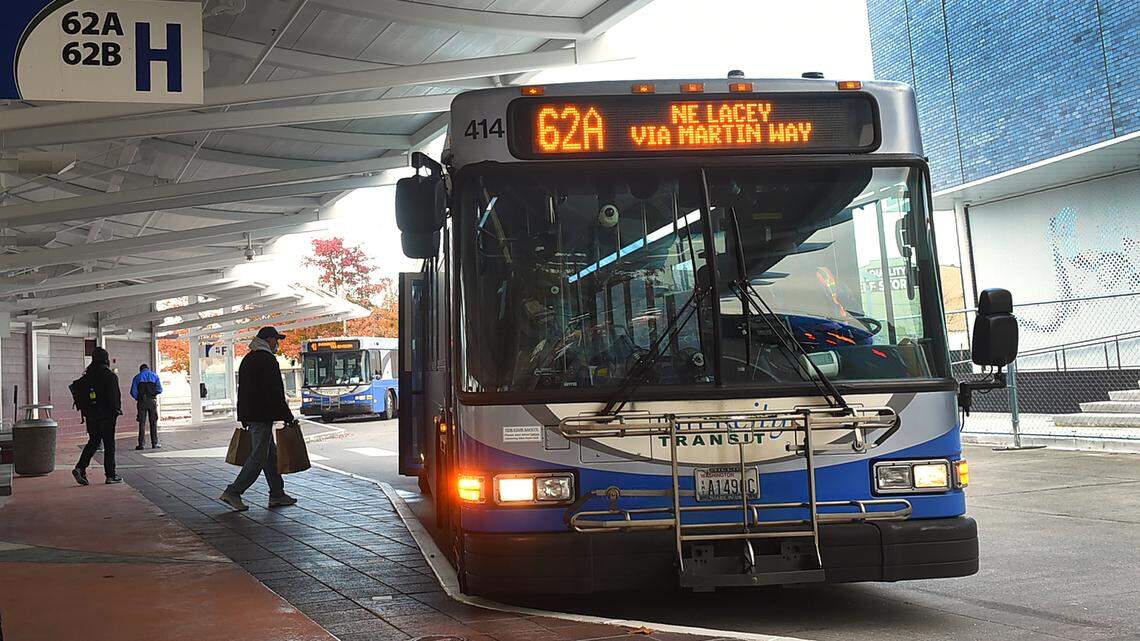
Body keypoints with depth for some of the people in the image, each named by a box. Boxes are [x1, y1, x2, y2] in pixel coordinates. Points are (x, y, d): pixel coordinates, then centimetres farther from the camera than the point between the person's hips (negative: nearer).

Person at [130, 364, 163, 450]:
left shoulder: (137, 377, 6)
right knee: (153, 422, 6)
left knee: (142, 423, 1)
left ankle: (141, 444, -3)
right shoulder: (154, 376, 8)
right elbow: (159, 389, -2)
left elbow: (133, 392, -3)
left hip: (142, 401, 0)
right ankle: (154, 443, 6)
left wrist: (138, 398, 13)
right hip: (152, 401, 0)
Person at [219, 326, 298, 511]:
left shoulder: (247, 359, 18)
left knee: (270, 454, 14)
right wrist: (288, 417, -14)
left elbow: (242, 391, 22)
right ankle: (233, 492, -6)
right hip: (262, 417, -10)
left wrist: (243, 418, 25)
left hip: (249, 416, 10)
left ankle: (277, 494, 17)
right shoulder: (267, 359, -13)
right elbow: (275, 393, -18)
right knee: (258, 457, -6)